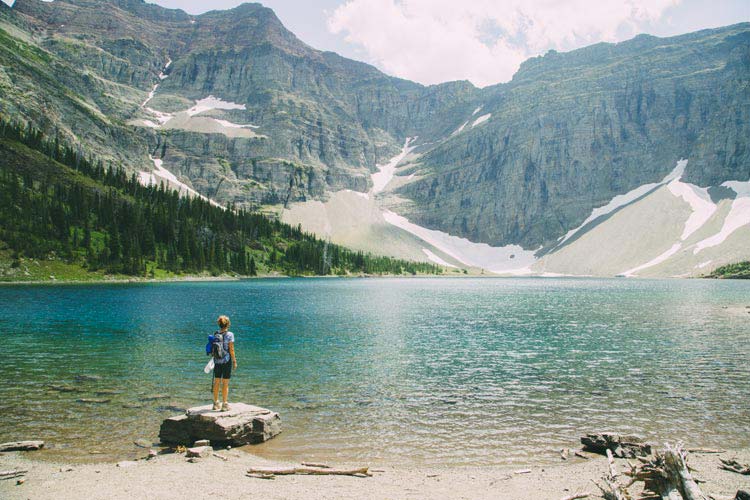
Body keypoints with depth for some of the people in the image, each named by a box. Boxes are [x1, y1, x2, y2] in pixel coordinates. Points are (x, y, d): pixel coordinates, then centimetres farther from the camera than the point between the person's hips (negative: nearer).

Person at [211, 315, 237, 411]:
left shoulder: (215, 334, 3)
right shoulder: (229, 334, -10)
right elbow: (231, 349, -11)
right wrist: (234, 361, -3)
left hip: (217, 360, 5)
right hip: (226, 360, -5)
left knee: (216, 382, 14)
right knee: (225, 383, 2)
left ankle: (216, 403, 23)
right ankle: (224, 405, 6)